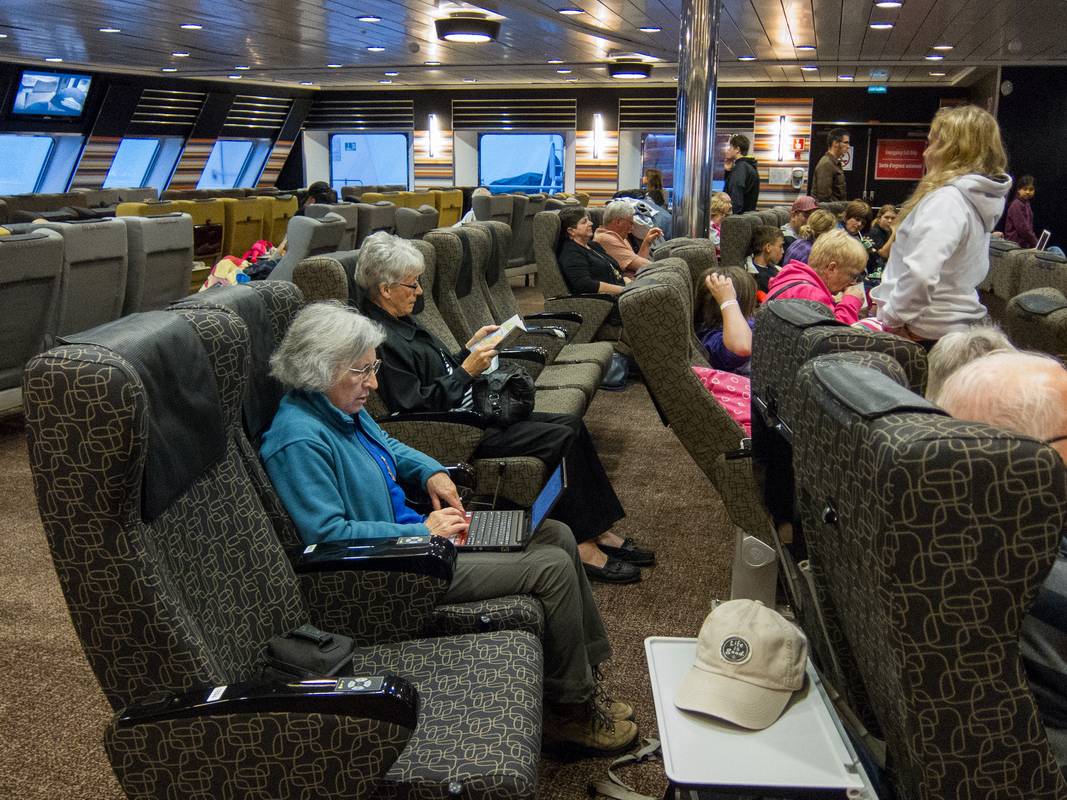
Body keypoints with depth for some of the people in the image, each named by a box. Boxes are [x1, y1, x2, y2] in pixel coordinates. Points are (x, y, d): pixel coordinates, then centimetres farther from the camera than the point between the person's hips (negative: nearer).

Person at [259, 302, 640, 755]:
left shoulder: (341, 408, 6)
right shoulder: (299, 440, -23)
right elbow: (328, 534, -27)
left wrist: (431, 472, 5)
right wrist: (422, 532, -22)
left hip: (413, 529, 10)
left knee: (555, 535, 6)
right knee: (552, 568, -16)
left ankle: (587, 664, 17)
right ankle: (570, 710, 1)